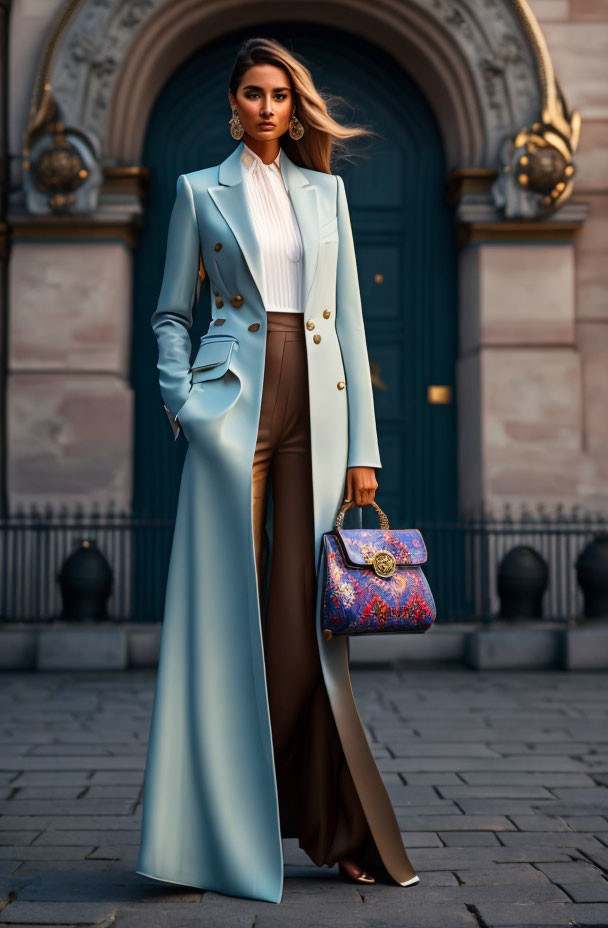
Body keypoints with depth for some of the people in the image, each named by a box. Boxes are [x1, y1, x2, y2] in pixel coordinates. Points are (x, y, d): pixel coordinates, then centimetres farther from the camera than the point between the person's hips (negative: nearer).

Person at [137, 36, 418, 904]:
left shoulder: (325, 190, 15)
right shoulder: (201, 190, 10)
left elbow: (348, 317, 11)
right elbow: (171, 314, 10)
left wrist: (363, 443, 4)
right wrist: (185, 405, -7)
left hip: (315, 407, 2)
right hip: (236, 403, -2)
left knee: (306, 615, 2)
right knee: (228, 609, -4)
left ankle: (334, 827, 10)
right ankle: (223, 824, 4)